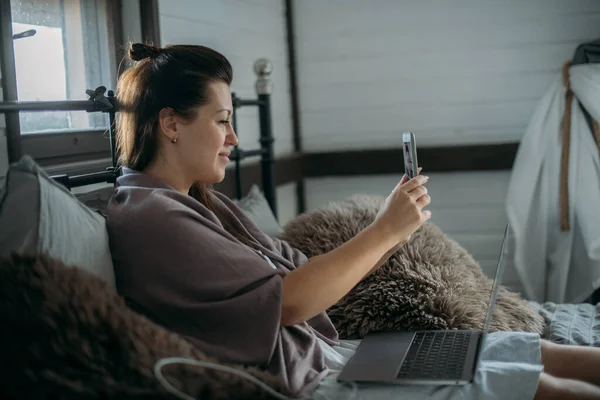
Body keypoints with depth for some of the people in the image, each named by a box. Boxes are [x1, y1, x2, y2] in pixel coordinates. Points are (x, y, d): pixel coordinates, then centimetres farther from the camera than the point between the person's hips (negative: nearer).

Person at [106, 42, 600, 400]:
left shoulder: (203, 203, 14)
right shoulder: (147, 218, -17)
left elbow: (304, 273, 10)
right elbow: (288, 302, -21)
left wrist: (390, 233, -3)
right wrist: (384, 230, -12)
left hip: (325, 353, 9)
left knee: (541, 352, 4)